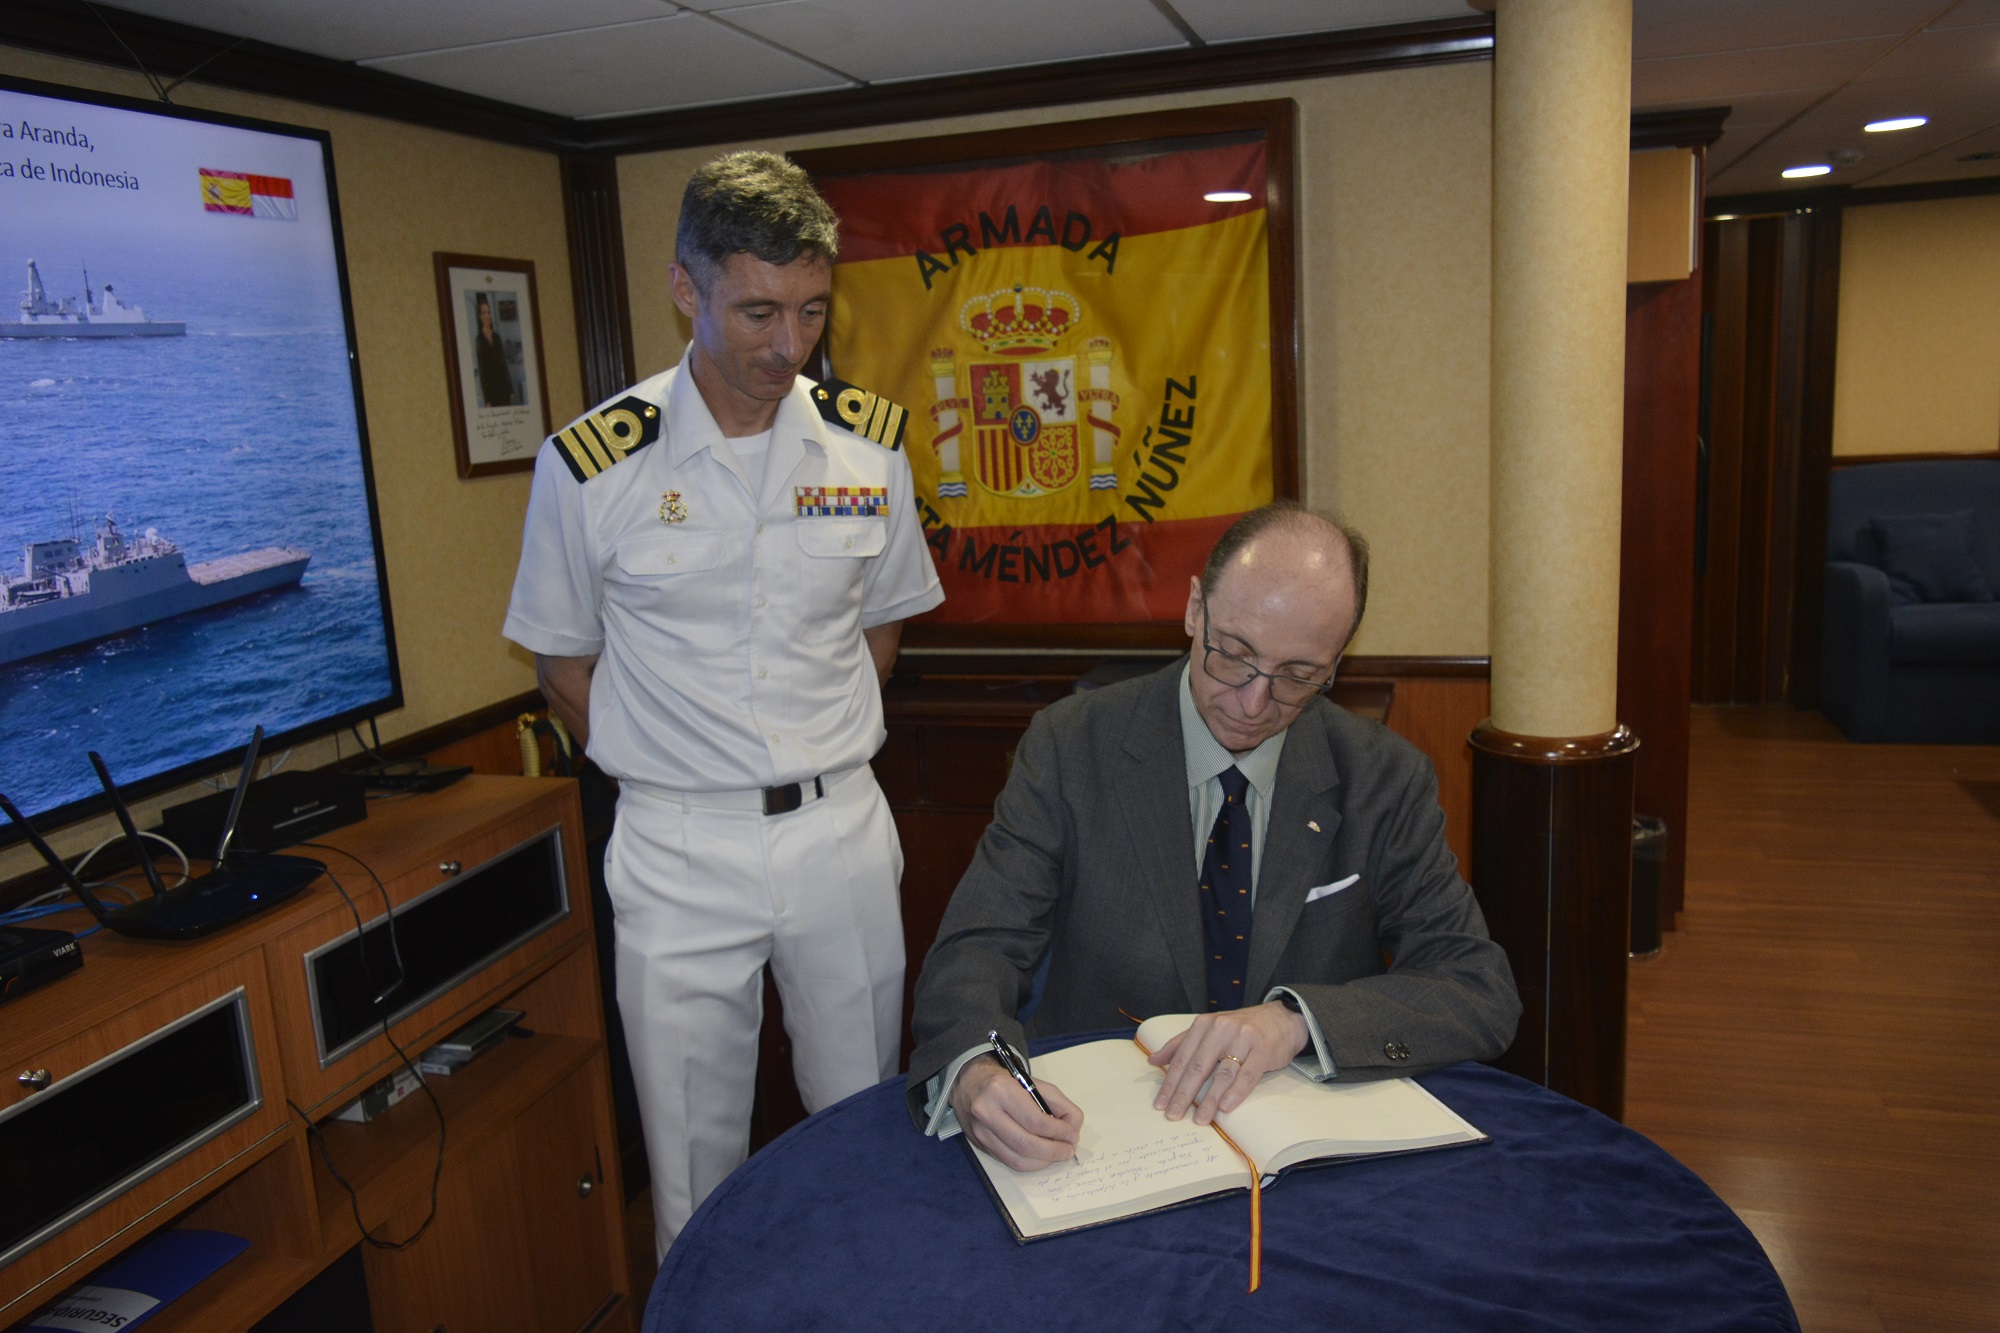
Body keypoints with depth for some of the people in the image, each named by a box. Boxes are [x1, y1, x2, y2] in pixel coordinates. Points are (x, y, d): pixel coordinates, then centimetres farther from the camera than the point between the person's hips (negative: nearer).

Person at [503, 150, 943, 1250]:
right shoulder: (591, 466, -9)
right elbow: (564, 667, 3)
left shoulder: (865, 446, -1)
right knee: (695, 1162, 12)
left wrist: (817, 754, 8)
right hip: (679, 851, -2)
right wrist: (675, 777, 1)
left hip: (842, 832, 3)